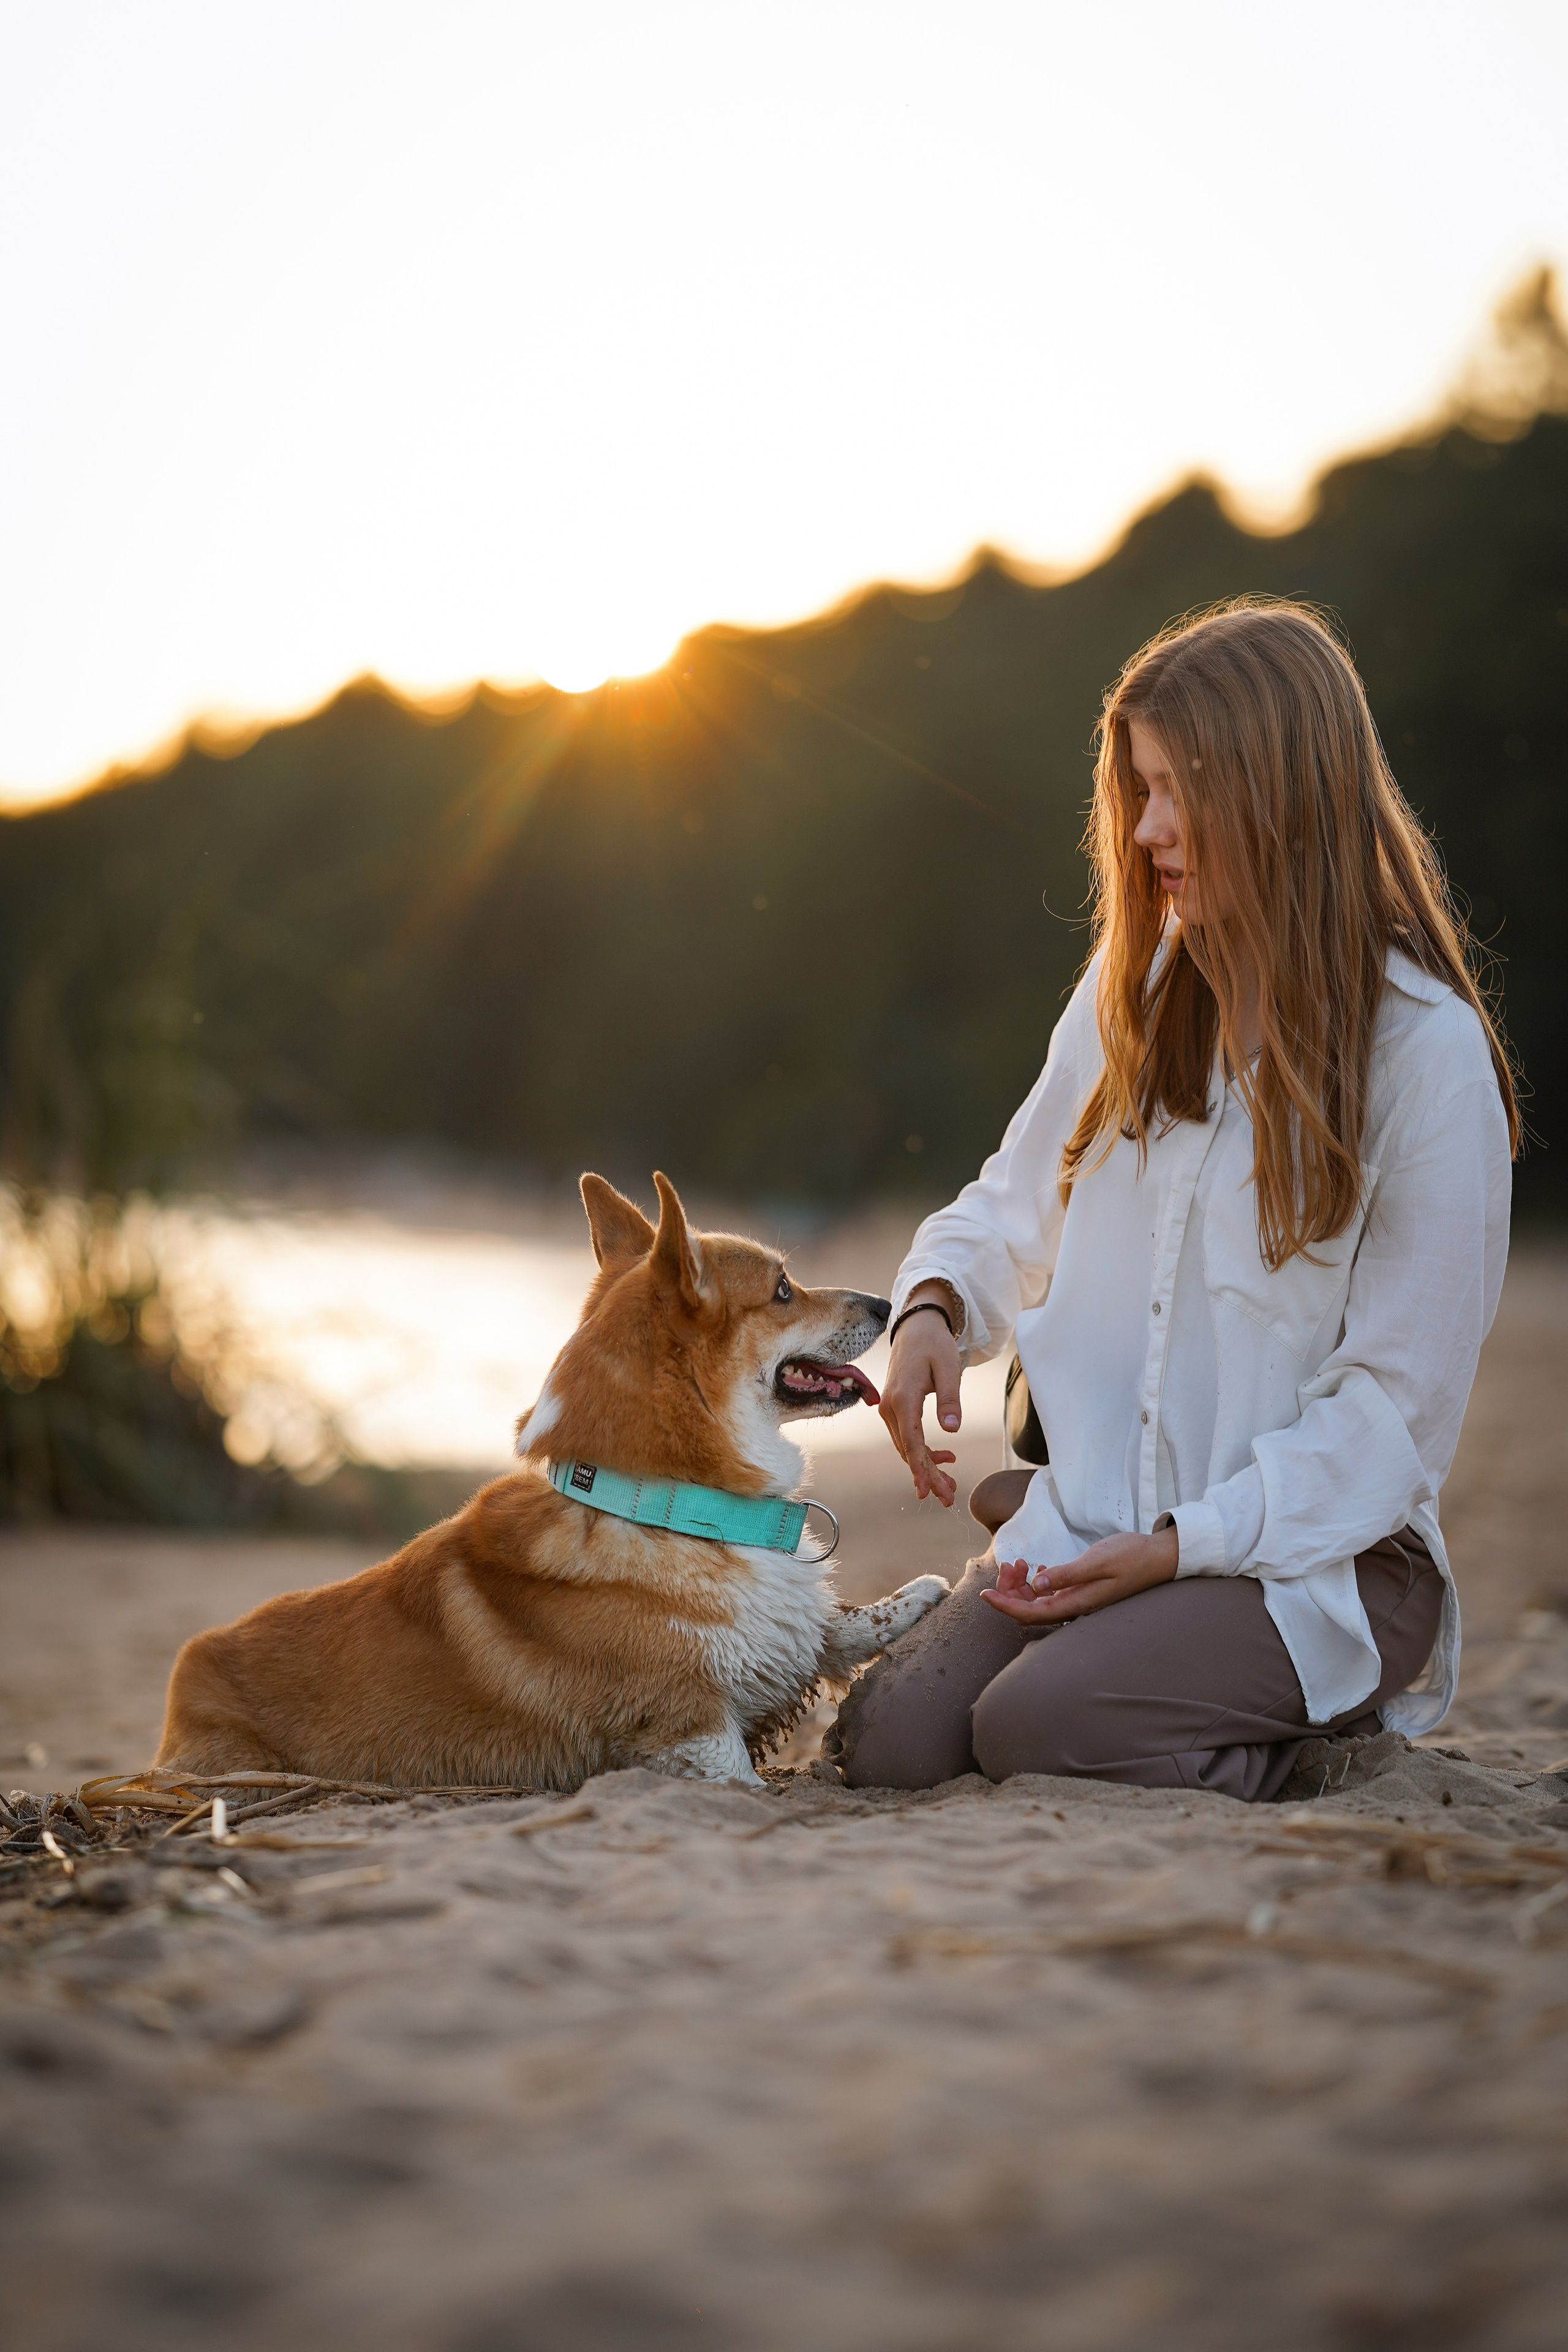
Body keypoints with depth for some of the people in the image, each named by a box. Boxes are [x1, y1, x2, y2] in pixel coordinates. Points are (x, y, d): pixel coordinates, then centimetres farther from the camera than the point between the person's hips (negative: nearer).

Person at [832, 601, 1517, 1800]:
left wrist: (1179, 1547, -18)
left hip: (1318, 1554, -5)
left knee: (1031, 1724, -27)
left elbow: (1397, 1403, -11)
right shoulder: (1133, 986, 6)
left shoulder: (1427, 1052, -12)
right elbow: (1017, 1206, 18)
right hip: (1093, 1518, 5)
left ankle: (1293, 1738, 1)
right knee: (889, 1740, -16)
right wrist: (936, 1305, -5)